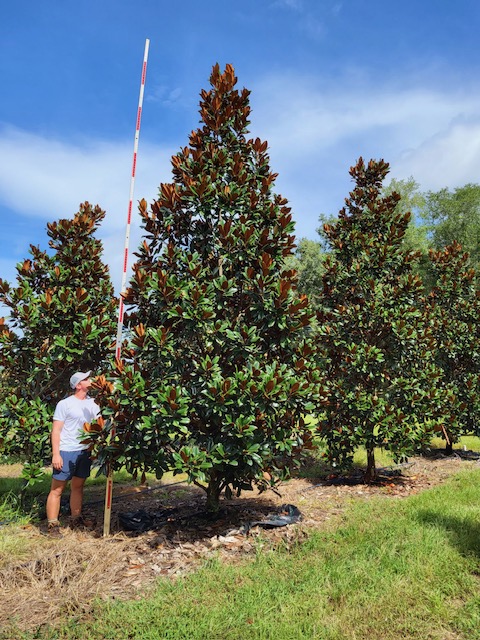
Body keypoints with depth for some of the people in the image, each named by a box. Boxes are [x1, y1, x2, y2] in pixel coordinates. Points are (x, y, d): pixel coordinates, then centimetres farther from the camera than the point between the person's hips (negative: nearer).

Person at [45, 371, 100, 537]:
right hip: (66, 452, -5)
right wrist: (55, 454, -14)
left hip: (85, 452, 5)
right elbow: (56, 430, -8)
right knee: (57, 489, 2)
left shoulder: (93, 403, 7)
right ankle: (53, 525, 11)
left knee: (78, 487, 15)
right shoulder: (65, 404, -8)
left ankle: (75, 520, 26)